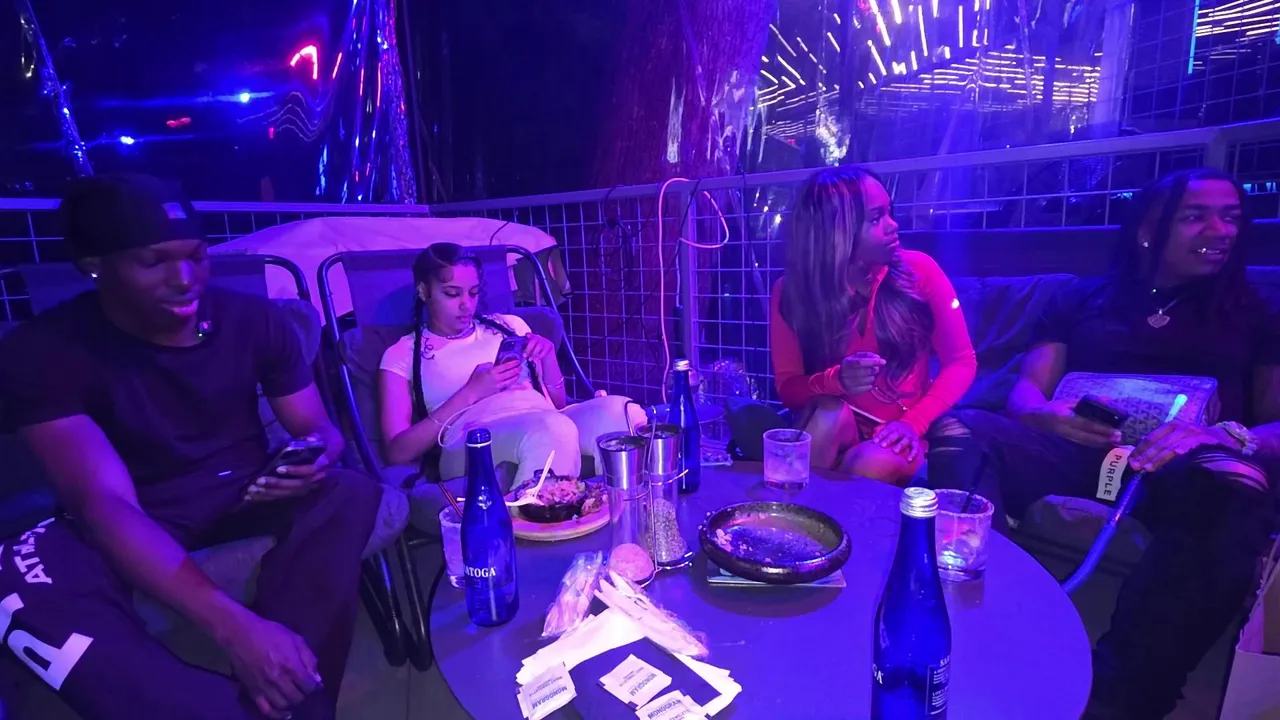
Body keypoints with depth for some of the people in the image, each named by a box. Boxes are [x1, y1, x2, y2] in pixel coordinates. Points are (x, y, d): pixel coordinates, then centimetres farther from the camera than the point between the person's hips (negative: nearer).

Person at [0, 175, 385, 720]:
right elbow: (105, 502, -26)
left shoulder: (256, 320, -7)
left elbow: (318, 428, 0)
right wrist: (233, 626, -40)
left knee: (353, 496, -27)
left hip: (243, 499, 2)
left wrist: (317, 457, -30)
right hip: (129, 527, -1)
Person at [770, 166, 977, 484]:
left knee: (873, 465, -32)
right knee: (829, 413, -32)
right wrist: (835, 381, -28)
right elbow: (788, 387, -6)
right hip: (836, 431, 1)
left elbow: (961, 361, -3)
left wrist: (914, 422, -18)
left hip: (898, 433, 0)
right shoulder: (791, 292, -9)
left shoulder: (919, 270, -9)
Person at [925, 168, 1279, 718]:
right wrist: (1048, 416, -14)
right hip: (1077, 452, 1)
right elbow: (1025, 393, 11)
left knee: (1231, 485, -38)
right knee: (956, 429, -29)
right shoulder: (1079, 299, 21)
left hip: (1183, 469, 0)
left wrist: (1229, 436, -17)